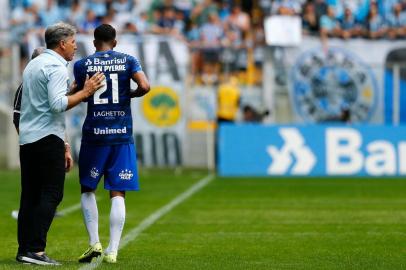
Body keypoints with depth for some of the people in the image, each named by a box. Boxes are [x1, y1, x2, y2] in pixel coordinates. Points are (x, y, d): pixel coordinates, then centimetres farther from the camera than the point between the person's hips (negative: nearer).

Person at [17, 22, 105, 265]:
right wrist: (85, 92, -14)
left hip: (26, 137, 9)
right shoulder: (56, 67, -10)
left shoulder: (34, 64, 20)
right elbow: (57, 104, -23)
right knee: (51, 194, -8)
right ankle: (35, 249, -16)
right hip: (48, 138, -9)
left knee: (30, 195, 9)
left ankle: (24, 249, 7)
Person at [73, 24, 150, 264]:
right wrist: (130, 95, 8)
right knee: (118, 194, 2)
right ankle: (113, 250, -4)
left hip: (94, 134, 0)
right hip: (122, 136, 1)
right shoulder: (128, 61, 2)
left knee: (88, 189, 14)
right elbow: (145, 86, -11)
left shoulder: (82, 65, 2)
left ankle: (94, 242, 3)